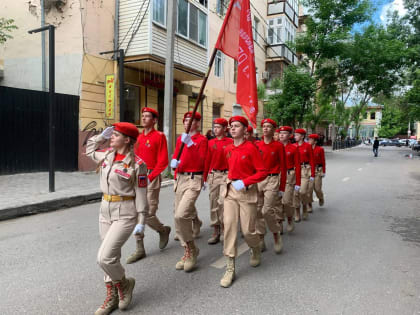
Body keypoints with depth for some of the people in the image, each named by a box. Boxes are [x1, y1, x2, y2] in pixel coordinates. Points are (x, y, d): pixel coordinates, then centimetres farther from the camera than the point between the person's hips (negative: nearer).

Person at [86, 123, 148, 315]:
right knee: (111, 256, 15)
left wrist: (142, 221, -12)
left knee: (104, 258, -10)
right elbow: (89, 150, 25)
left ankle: (125, 284, 20)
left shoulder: (137, 164, -16)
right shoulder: (106, 156, 4)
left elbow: (141, 194, -13)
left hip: (125, 215, -7)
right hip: (105, 211, 7)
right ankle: (112, 297, 31)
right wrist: (102, 136, 9)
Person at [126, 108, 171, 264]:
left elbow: (163, 162, -10)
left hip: (151, 178, -6)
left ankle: (164, 230, 27)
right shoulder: (139, 137, 14)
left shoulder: (160, 136, -5)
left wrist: (149, 177, -15)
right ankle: (139, 250, 17)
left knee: (148, 214, -7)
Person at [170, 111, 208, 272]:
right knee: (179, 217, 8)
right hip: (180, 179, 7)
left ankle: (192, 250, 2)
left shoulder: (202, 139, -5)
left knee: (181, 215, -20)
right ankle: (188, 252, 24)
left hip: (194, 179, -7)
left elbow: (201, 162, -16)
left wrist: (190, 144, -24)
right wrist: (174, 161, -2)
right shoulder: (180, 138, 14)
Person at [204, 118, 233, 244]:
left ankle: (225, 229, 4)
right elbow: (207, 160, 12)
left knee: (223, 202, -15)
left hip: (226, 175, -4)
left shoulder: (231, 142, -2)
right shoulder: (210, 143, 9)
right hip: (213, 175, 4)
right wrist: (205, 178, 12)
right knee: (213, 204, 6)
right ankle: (216, 232, 18)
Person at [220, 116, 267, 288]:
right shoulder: (228, 149, 6)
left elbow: (262, 172, -13)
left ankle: (256, 250, 39)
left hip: (247, 191, -4)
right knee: (229, 225, -5)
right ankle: (230, 269, 3)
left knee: (248, 230, 2)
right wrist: (231, 179, 8)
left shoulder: (251, 148, -11)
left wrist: (244, 182, -21)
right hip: (231, 190, 4)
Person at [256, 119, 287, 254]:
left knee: (267, 210, -12)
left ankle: (276, 234, 14)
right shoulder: (256, 145, 7)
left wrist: (282, 188, -2)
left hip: (272, 180, -4)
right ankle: (260, 240, 17)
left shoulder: (279, 146, -1)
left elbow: (283, 167, 0)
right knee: (257, 211, 5)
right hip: (257, 180, 4)